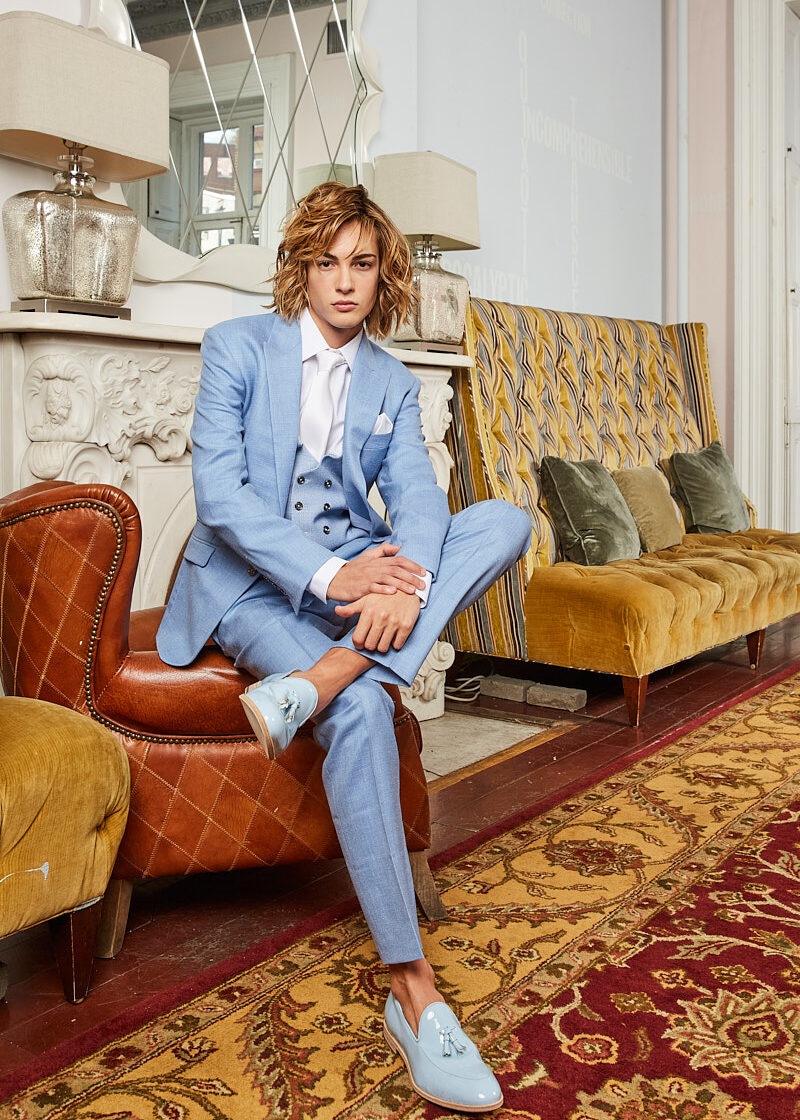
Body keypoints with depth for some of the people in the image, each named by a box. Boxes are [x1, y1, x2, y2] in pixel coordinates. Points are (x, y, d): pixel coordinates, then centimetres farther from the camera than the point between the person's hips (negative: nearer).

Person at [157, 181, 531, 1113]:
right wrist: (327, 574, -27)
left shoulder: (392, 383, 11)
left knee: (505, 519, -19)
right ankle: (411, 990, -27)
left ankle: (318, 676, -35)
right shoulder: (237, 347, -2)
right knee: (362, 711, -34)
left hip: (352, 570, 5)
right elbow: (218, 492, -13)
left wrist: (405, 579, -28)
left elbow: (416, 494, -4)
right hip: (252, 580, -5)